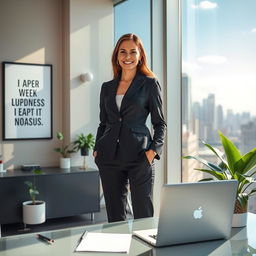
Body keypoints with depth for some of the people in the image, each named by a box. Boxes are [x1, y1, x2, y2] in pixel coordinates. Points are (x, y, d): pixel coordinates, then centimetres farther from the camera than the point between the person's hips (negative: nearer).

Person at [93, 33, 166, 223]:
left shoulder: (150, 84, 2)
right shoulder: (107, 87, 14)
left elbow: (160, 123, 2)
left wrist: (153, 150, -12)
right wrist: (97, 149, 7)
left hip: (139, 157, -4)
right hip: (109, 158, 4)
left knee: (143, 215, -2)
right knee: (115, 215, 8)